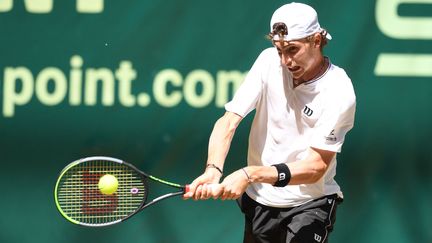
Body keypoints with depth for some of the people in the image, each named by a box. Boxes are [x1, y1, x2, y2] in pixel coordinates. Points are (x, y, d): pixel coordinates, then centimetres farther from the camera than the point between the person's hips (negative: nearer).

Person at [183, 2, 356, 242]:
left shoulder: (338, 93, -19)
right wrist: (213, 170, -30)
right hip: (259, 201, 4)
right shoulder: (269, 61, -8)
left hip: (310, 203, -4)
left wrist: (251, 174, -36)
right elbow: (228, 121, -11)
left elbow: (316, 168, -24)